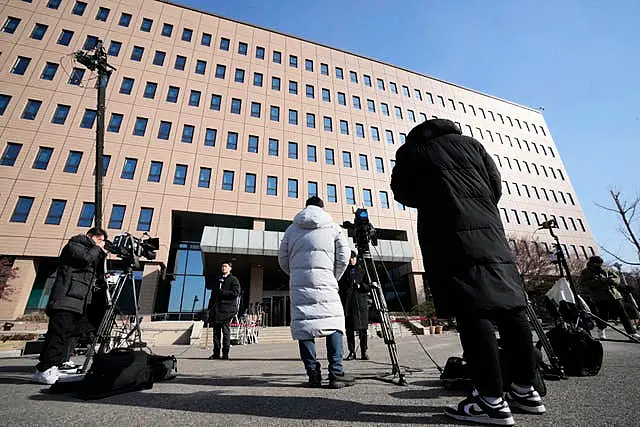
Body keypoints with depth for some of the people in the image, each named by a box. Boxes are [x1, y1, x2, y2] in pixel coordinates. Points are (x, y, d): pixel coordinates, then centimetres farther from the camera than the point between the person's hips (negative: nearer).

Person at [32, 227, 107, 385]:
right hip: (66, 298, -8)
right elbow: (86, 258, -15)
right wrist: (97, 248, 1)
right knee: (58, 333, -13)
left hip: (78, 302, 8)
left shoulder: (92, 251, 27)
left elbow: (97, 273, 23)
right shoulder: (74, 244, 5)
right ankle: (43, 370, -11)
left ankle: (54, 369, 6)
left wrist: (102, 254, 14)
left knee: (66, 335, 4)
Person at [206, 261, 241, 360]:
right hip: (216, 309, 6)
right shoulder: (218, 280, 22)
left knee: (225, 331, -4)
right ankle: (216, 353, 14)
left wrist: (221, 292, -13)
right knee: (216, 331, 7)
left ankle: (225, 354, 2)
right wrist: (210, 307, 14)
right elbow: (213, 293, 24)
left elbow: (236, 293, -11)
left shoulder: (233, 280, 1)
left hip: (227, 308, -6)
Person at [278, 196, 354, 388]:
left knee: (303, 325, 5)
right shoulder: (333, 227, 9)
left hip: (298, 284, 2)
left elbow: (283, 260, 14)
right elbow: (343, 257, 4)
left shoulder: (292, 229, 14)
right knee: (334, 322, 3)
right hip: (324, 282, -2)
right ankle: (336, 372, -2)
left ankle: (313, 374, 9)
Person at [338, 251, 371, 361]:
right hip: (347, 303, 1)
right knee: (349, 329, 3)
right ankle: (352, 352, 13)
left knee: (362, 328, 1)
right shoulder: (344, 271, 9)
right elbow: (340, 287, 9)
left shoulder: (362, 270, 8)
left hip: (361, 302, -1)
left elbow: (369, 287, 5)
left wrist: (361, 285, -14)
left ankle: (364, 352, 11)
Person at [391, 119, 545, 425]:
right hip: (489, 232, 6)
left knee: (471, 313, -8)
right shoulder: (469, 143, 21)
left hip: (449, 237, -5)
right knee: (510, 308, 8)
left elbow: (403, 194, 15)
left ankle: (492, 400, -5)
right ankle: (525, 391, 18)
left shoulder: (409, 151, 11)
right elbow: (496, 185, 16)